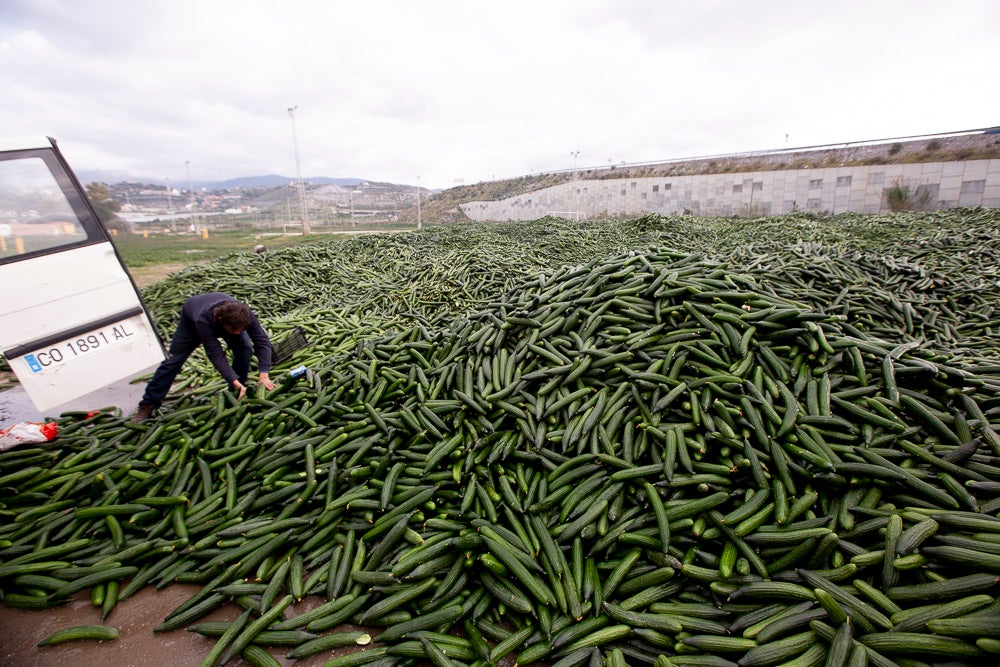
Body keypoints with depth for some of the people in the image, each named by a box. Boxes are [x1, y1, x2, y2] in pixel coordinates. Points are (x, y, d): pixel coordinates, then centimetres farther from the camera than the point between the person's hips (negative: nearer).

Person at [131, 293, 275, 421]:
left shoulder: (244, 314, -41)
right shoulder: (204, 320, -47)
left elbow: (262, 341, -39)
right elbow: (216, 354, -46)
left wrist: (264, 374, -48)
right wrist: (234, 381, -53)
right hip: (191, 319, -2)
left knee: (244, 349, -20)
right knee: (173, 360, -2)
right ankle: (148, 405, 12)